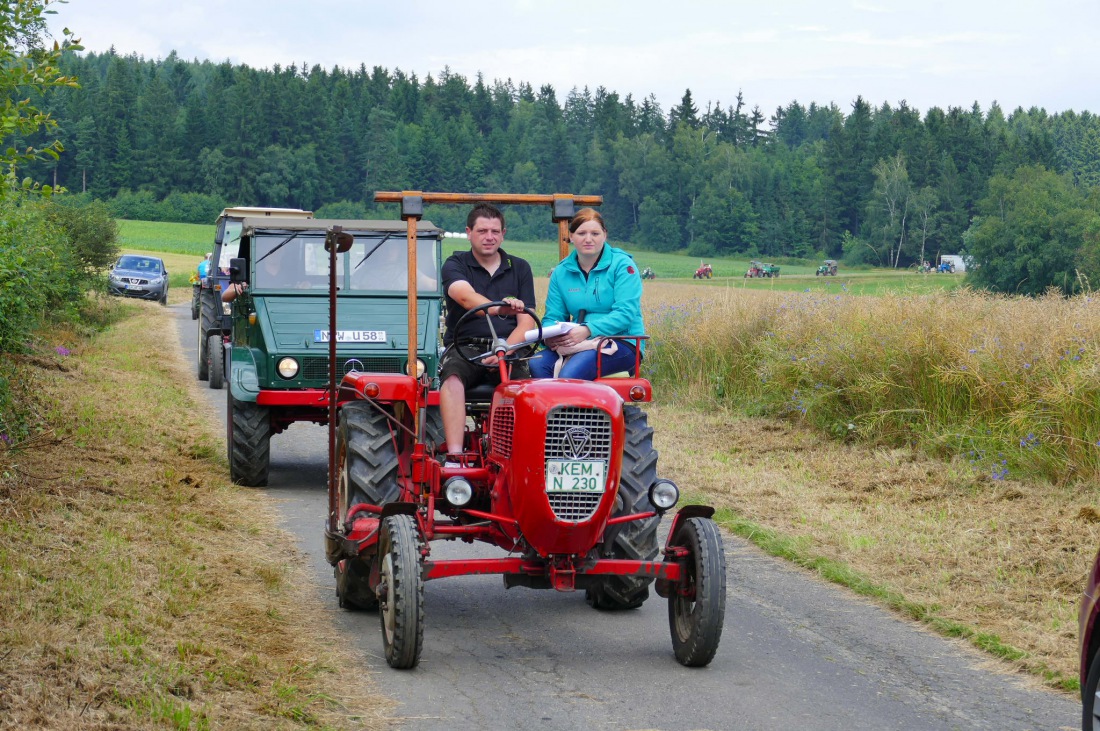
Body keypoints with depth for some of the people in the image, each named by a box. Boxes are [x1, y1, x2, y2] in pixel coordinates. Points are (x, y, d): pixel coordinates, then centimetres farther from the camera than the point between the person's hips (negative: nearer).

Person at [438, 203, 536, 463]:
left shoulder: (520, 268, 13)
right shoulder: (455, 265, 6)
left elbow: (526, 322, 5)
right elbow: (465, 296, -18)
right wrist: (498, 308, -39)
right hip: (464, 346, -1)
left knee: (521, 381, -32)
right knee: (452, 378, -34)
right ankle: (454, 459, -42)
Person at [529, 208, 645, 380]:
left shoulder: (622, 265, -2)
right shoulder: (562, 272, 13)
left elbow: (626, 313, -12)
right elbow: (553, 317, 11)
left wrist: (588, 330, -25)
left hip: (622, 344, -5)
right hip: (578, 344, 5)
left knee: (571, 372, -33)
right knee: (536, 364, -25)